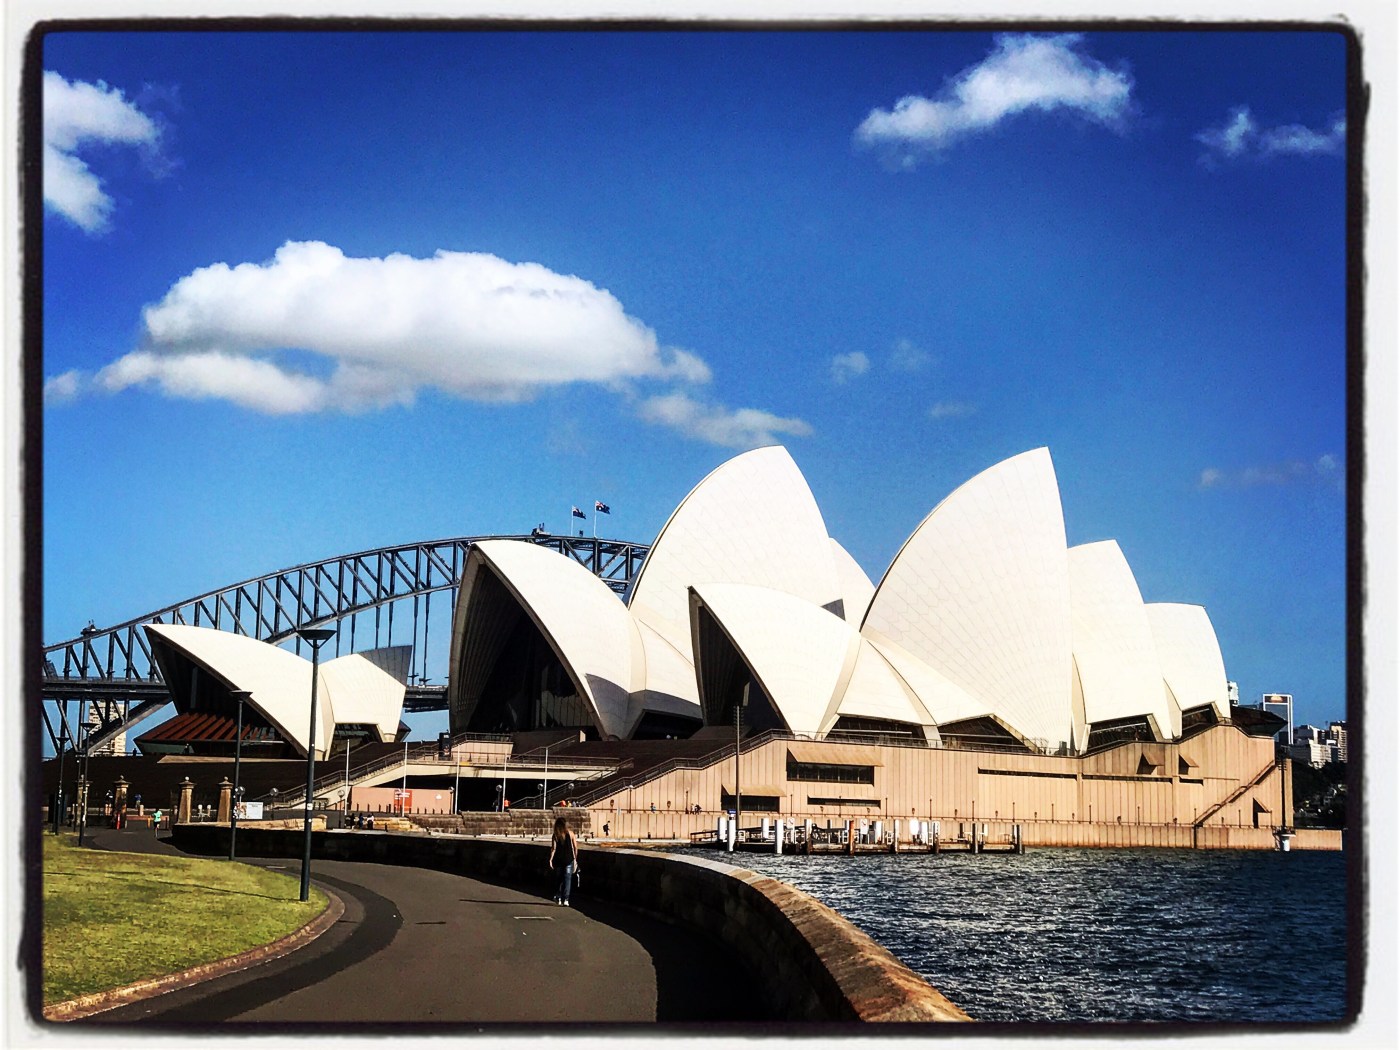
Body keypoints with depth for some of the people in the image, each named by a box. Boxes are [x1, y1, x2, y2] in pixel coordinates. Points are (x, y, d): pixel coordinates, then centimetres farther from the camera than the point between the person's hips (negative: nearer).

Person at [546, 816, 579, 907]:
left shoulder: (555, 835, -4)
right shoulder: (570, 834, -2)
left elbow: (553, 848, -13)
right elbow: (575, 848, 0)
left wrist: (550, 859, -13)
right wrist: (575, 859, 11)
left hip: (558, 861, 0)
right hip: (569, 860, 0)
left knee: (558, 879, 17)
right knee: (567, 880, 2)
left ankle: (558, 898, 24)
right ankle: (565, 900, -8)